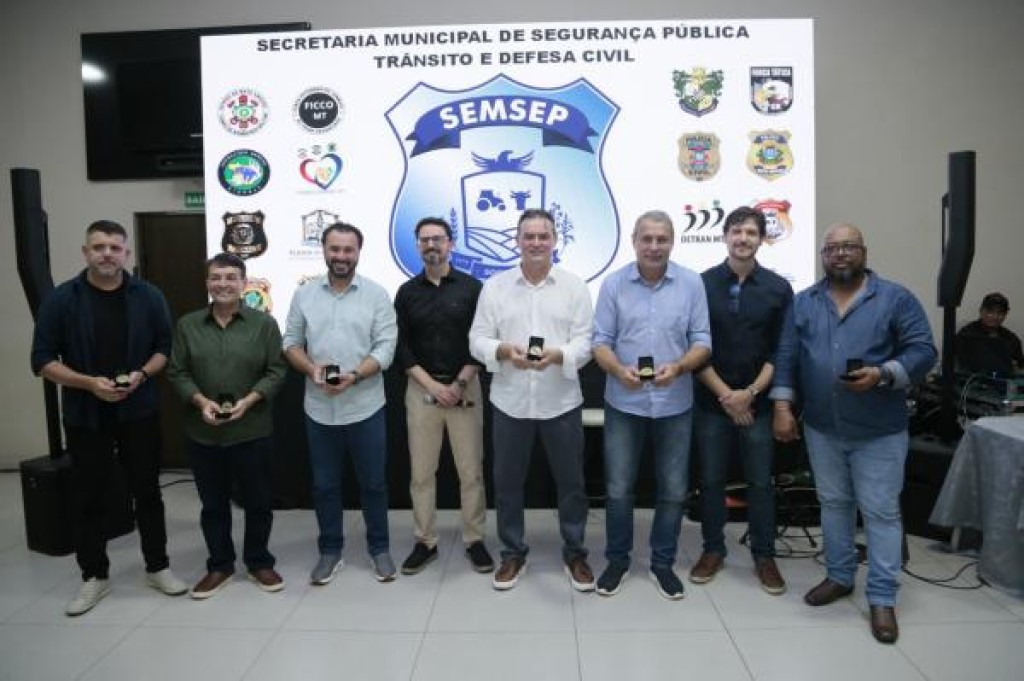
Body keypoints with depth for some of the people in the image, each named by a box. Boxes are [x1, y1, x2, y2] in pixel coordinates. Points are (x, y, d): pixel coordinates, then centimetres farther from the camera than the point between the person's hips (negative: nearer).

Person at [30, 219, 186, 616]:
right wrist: (89, 383, -18)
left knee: (147, 492, 10)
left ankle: (158, 567, 24)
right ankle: (94, 576, 26)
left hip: (138, 412, 1)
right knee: (90, 498, 9)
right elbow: (42, 360, -4)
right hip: (85, 416, 0)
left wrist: (142, 374, -14)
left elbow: (166, 347, 4)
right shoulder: (61, 299, -4)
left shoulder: (148, 297, -1)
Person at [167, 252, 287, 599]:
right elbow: (177, 373, 3)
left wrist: (248, 401, -16)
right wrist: (201, 401, -13)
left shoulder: (264, 324, -2)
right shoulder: (187, 325, 4)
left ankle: (259, 562, 28)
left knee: (258, 501, 9)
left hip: (252, 431, -1)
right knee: (213, 503, 13)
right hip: (202, 432, 2)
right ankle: (219, 565, 30)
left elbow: (276, 371, -4)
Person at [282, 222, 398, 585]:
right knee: (324, 484, 13)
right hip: (319, 409, 3)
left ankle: (380, 548, 27)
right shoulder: (305, 294, 5)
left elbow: (386, 347, -9)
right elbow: (291, 343, 6)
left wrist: (354, 375, -23)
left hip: (365, 408, -2)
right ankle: (330, 550, 30)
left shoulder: (376, 294, -3)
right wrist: (311, 369, -13)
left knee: (373, 482, 9)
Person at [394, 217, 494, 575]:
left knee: (471, 470, 3)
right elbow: (401, 347, 3)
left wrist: (459, 384, -11)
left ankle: (474, 540, 17)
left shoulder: (471, 287, 1)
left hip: (464, 387, -1)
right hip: (421, 389, 2)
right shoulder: (407, 292, 7)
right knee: (421, 471, 7)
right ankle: (425, 541, 20)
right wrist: (431, 385, -9)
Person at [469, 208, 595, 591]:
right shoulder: (494, 287, 3)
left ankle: (575, 554, 30)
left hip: (561, 403, -1)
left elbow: (585, 342, -5)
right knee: (507, 482, 12)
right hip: (510, 402, 1)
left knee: (570, 482, 11)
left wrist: (556, 355, -25)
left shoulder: (575, 287, 0)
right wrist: (504, 350, -21)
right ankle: (513, 554, 31)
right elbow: (477, 340, 0)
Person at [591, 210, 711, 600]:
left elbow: (702, 342, -2)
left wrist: (677, 368, -21)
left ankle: (663, 563, 29)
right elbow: (601, 341, -2)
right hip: (624, 403, 0)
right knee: (618, 489, 9)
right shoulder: (614, 284, -2)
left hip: (674, 405, 1)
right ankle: (617, 560, 28)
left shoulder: (691, 283, -1)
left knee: (673, 491, 11)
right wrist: (619, 370, -21)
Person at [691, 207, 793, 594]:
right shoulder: (702, 283, -1)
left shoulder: (778, 288, 2)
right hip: (711, 400, 0)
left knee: (760, 481, 8)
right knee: (711, 479, 8)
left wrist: (750, 392, -10)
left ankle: (764, 556, 24)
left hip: (759, 402, 0)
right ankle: (713, 550, 24)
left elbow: (781, 351, 0)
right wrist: (725, 393, -9)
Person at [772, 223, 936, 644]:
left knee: (881, 512, 3)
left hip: (880, 432, -3)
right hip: (821, 428, 3)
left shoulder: (896, 298, -3)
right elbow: (786, 358, 4)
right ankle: (839, 576, 31)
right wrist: (783, 407, -3)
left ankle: (882, 598, 14)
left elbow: (923, 350, -7)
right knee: (833, 504, 15)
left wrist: (883, 375, -23)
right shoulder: (803, 303, 6)